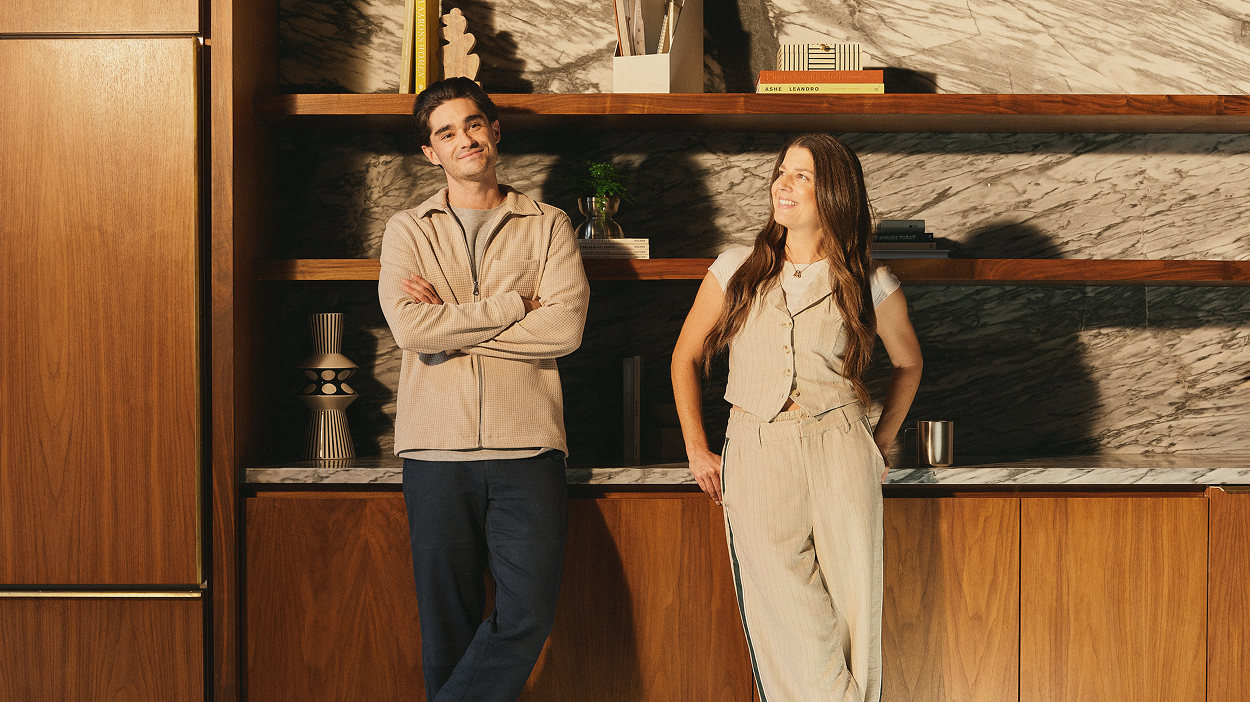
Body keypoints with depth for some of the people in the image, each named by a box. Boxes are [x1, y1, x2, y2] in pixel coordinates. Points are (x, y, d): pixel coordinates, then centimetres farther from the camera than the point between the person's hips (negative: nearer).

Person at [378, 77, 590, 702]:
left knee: (529, 613, -10)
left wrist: (450, 324, -7)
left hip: (527, 444, 0)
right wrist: (514, 306, -6)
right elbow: (410, 327, -8)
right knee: (447, 620, 4)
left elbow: (565, 328, -7)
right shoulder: (408, 230, 11)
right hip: (437, 447, 0)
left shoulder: (547, 227, 10)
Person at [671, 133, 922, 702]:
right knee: (790, 623, -7)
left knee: (853, 615, -2)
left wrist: (881, 443, 14)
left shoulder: (871, 285, 6)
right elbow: (688, 356, 18)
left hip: (841, 455, 0)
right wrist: (696, 450, 10)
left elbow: (907, 363, 22)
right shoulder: (736, 271, 8)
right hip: (756, 458, 0)